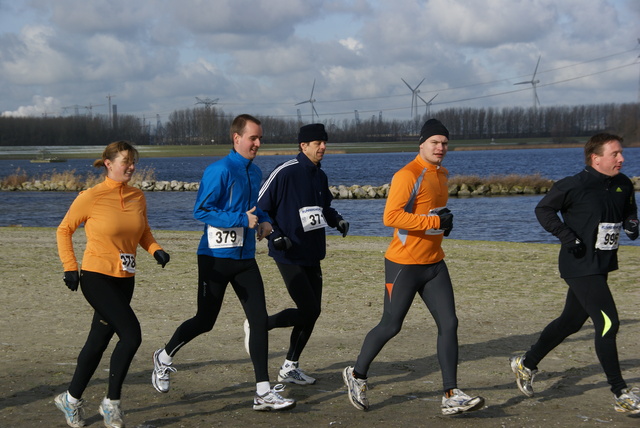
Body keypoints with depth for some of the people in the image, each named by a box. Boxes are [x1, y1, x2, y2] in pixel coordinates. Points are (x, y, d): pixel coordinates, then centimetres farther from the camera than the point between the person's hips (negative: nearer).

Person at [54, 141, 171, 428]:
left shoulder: (137, 197, 6)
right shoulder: (91, 197, -10)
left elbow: (143, 232, 20)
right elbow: (64, 230, 0)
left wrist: (155, 250, 0)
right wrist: (70, 267, -6)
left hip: (124, 281, 6)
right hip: (97, 277, -6)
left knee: (98, 341, 13)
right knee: (131, 334, -16)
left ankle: (72, 399, 29)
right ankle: (111, 403, -2)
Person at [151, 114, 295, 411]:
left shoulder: (255, 172, 11)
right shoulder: (219, 171, -15)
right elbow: (201, 211, -19)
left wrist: (264, 221, 6)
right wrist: (242, 219, -21)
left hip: (245, 258, 7)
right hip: (216, 258, -7)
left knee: (259, 320, -2)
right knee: (204, 321, 4)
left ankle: (263, 392, 0)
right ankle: (164, 358, 32)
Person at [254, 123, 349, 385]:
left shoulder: (320, 176, 11)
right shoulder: (285, 173, -13)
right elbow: (259, 208, -10)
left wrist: (337, 219, 3)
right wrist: (275, 236, -19)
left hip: (312, 255, 8)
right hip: (289, 255, -8)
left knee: (312, 312, 7)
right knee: (309, 310, -12)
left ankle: (290, 368, 19)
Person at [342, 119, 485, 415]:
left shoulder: (442, 174, 12)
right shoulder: (407, 176, -16)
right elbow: (391, 216, -27)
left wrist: (445, 219, 8)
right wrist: (435, 221, -25)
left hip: (434, 264, 7)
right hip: (404, 265, -7)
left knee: (448, 324, -3)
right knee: (390, 326, 3)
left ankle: (451, 397, -2)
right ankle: (356, 375, 26)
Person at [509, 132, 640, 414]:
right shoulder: (575, 186, -16)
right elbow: (544, 209, -7)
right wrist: (566, 235, -17)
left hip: (603, 265, 8)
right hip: (580, 267, -8)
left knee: (571, 322, 18)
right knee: (608, 322, -13)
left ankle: (526, 364, 36)